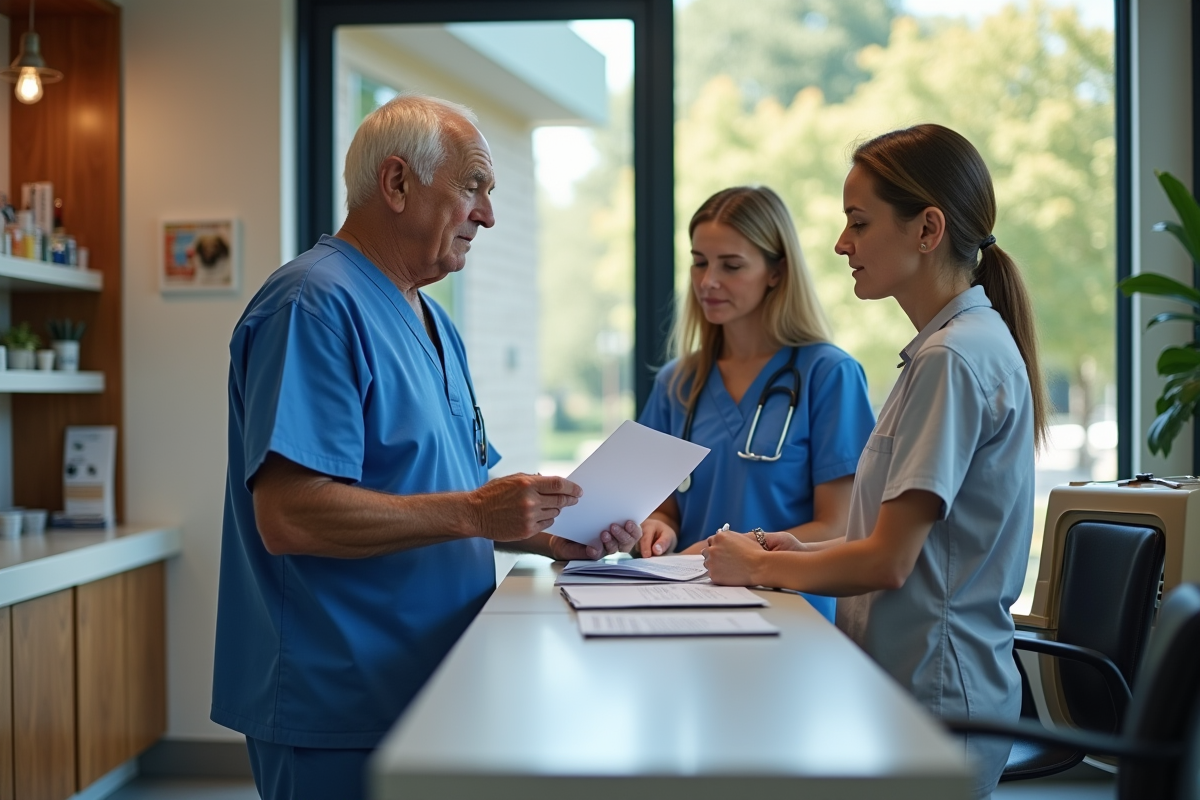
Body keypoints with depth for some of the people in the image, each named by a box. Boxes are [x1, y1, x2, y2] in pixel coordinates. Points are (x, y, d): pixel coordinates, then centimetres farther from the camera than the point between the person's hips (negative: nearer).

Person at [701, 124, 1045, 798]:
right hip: (927, 682, 9)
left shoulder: (953, 358, -17)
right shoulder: (972, 343, 15)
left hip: (931, 701, -9)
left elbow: (888, 562, -19)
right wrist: (803, 552, 8)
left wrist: (758, 567, -4)